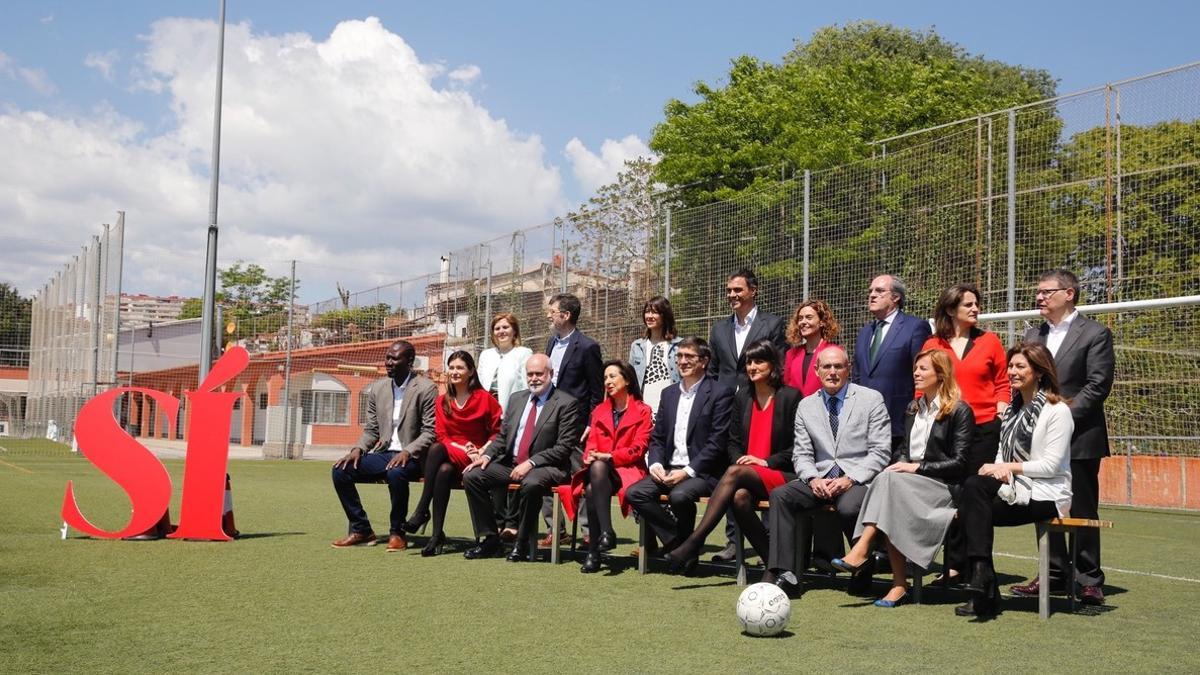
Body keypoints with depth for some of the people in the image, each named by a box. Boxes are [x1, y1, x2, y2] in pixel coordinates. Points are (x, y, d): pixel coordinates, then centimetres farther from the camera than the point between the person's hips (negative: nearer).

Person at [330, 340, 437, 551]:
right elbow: (371, 429, 15)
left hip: (412, 457, -6)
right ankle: (361, 530, -1)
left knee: (396, 473, -38)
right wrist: (358, 449, -5)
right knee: (340, 470, -13)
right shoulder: (377, 388, 11)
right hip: (384, 454, 6)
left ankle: (397, 533, -17)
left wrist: (407, 452, -25)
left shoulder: (425, 388, -7)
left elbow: (431, 432, -10)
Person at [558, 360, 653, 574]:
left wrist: (608, 457, -16)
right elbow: (591, 443, 14)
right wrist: (589, 456, -10)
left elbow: (638, 448, -3)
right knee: (590, 489, -34)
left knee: (598, 467, -37)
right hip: (598, 470, 4)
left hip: (627, 470, -4)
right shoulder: (599, 411, 23)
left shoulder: (642, 411, 7)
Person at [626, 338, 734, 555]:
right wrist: (656, 463, -3)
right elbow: (657, 437, 18)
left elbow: (717, 442, -11)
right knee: (634, 493, -17)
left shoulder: (720, 393, -3)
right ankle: (677, 542, -6)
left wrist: (688, 471, -18)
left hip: (702, 472, -6)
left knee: (679, 495, -34)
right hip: (668, 470, 6)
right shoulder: (669, 394, 17)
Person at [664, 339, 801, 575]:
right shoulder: (742, 398, 17)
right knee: (739, 496, -33)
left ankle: (693, 542, -35)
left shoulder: (790, 397, 1)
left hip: (782, 476, -4)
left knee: (734, 473, -32)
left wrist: (766, 461, -12)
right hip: (747, 477, 4)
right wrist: (740, 459, -3)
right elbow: (733, 442, 18)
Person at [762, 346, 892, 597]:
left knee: (849, 507, -36)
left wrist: (850, 479, -16)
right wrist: (813, 479, -11)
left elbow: (881, 451, -4)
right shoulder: (806, 406, 13)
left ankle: (864, 567, -6)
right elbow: (801, 454, 11)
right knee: (780, 496, -22)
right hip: (820, 479, 4)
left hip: (858, 479, -4)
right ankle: (784, 574, -24)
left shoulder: (871, 399, 2)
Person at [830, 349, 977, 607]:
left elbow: (960, 463, -8)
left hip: (943, 487, -5)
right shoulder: (913, 409, 21)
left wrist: (918, 467, -15)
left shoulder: (960, 411, -1)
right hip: (907, 484, 5)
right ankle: (899, 584, -33)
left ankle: (861, 551, -38)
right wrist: (901, 464, 0)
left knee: (889, 480, -32)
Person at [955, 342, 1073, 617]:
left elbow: (1051, 465, -11)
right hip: (1014, 486, 7)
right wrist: (999, 468, -7)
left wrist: (1010, 467, -14)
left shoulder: (1057, 411, -5)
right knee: (973, 485, -26)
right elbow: (1002, 452, 17)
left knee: (974, 510, -26)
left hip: (1046, 494, -7)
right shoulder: (1012, 409, 19)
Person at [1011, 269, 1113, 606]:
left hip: (1079, 438, -6)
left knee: (1083, 511, 0)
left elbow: (1098, 385, -11)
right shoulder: (1033, 335, 14)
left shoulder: (1095, 334, -4)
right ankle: (1054, 574, 19)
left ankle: (1089, 579, 8)